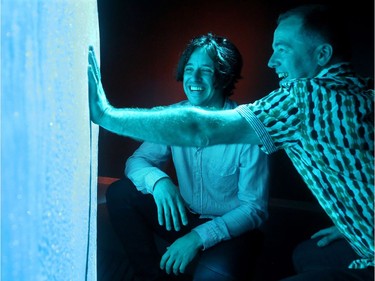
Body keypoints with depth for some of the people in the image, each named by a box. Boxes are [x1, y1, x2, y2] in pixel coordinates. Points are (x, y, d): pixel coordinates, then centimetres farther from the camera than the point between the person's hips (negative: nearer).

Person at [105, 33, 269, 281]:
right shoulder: (174, 116, -4)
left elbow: (255, 208, -17)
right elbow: (136, 160, -5)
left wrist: (199, 236, -29)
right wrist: (158, 181, -30)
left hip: (231, 229, -5)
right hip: (185, 217, 5)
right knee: (120, 192, -11)